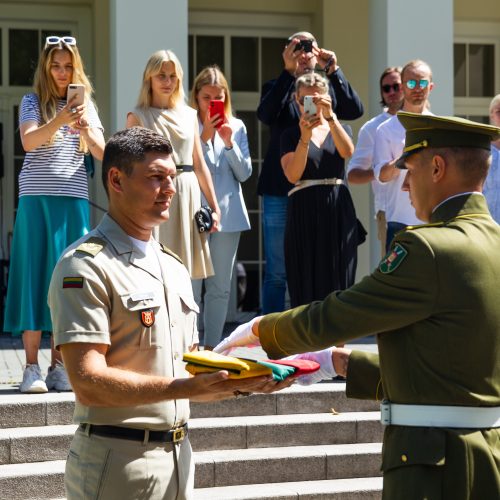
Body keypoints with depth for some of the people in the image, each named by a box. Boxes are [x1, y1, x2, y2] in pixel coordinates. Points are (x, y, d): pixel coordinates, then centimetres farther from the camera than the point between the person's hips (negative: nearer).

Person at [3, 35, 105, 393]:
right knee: (35, 276, -5)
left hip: (74, 199, 3)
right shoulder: (33, 102, 5)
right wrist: (60, 120, -28)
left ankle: (59, 365, 6)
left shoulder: (85, 105, 13)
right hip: (37, 198, -3)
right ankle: (32, 367, -4)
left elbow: (103, 153, 4)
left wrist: (86, 128, -16)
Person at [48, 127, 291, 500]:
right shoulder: (85, 266, -11)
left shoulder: (174, 267, 16)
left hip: (179, 456, 7)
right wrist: (188, 387, -26)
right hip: (119, 464, -7)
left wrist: (246, 382, 0)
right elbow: (89, 383, -19)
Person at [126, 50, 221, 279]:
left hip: (187, 194, 4)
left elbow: (200, 165, 15)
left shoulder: (189, 115, 14)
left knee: (183, 272, 4)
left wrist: (214, 206, 12)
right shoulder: (138, 117, 3)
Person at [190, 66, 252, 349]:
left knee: (220, 287, 7)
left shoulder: (237, 127, 9)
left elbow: (245, 173, 6)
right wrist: (204, 137, -16)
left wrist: (229, 143, -8)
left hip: (228, 213, 4)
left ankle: (212, 345, 13)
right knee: (192, 286, -6)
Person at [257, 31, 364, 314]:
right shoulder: (277, 88, 8)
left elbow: (355, 110, -6)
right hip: (281, 193, -2)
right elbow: (265, 114, -14)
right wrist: (288, 71, -19)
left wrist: (333, 70, -15)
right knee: (278, 272, 1)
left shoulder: (328, 88, 13)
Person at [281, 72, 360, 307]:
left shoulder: (341, 129, 13)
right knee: (306, 281, -2)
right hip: (304, 211, -1)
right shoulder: (291, 135, 7)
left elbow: (347, 151, -11)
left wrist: (330, 116, -23)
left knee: (338, 278, 0)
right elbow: (292, 175, -9)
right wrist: (304, 137, -20)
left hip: (338, 210, 1)